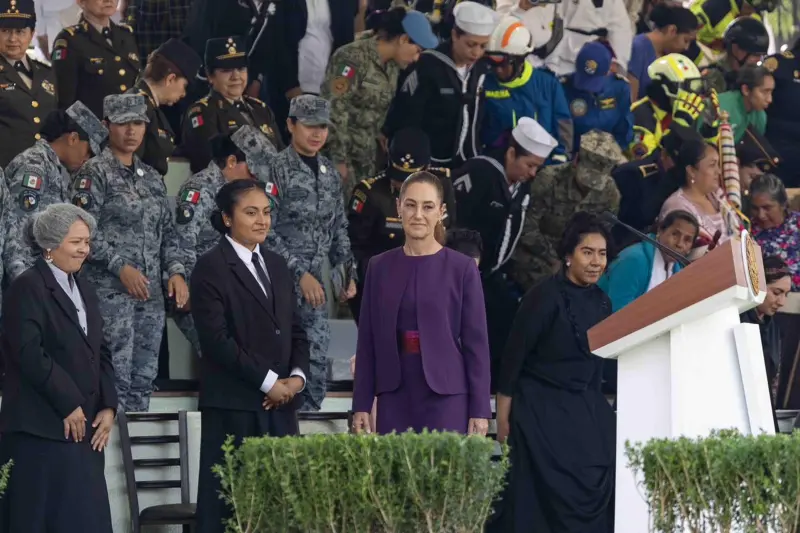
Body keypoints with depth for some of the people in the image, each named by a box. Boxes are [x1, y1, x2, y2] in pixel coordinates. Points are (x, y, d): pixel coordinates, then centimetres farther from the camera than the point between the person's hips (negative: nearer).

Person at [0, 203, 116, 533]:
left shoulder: (84, 289, 18)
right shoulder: (28, 288, -8)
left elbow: (99, 353, 17)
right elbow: (29, 354, -17)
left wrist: (108, 407, 4)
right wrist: (68, 405, -15)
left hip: (84, 428, 8)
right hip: (42, 430, -8)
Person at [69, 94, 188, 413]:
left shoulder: (152, 178, 17)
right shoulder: (94, 174, -3)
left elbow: (167, 232, 18)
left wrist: (176, 271, 2)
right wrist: (121, 267, -18)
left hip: (151, 292, 6)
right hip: (110, 291, -6)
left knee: (144, 377, 6)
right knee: (116, 377, -10)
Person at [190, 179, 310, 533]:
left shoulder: (277, 266, 17)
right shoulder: (211, 269, -4)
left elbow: (295, 330, 18)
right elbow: (217, 339, -12)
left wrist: (297, 376, -1)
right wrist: (268, 382, -12)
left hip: (279, 404, 6)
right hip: (233, 406, -6)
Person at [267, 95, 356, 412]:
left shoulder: (330, 173, 15)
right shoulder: (276, 169, -7)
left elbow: (339, 230, 21)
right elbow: (267, 232, -12)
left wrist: (347, 273, 9)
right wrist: (300, 274, -15)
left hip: (315, 286, 7)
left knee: (317, 368, 5)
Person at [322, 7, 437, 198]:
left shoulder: (392, 66, 9)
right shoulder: (353, 58, -17)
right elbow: (333, 110, -20)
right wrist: (338, 159, -20)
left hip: (366, 157, 8)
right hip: (341, 154, -8)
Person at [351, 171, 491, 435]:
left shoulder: (462, 268, 0)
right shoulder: (379, 267, 8)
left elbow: (476, 342, -1)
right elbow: (367, 341, 9)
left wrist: (480, 409, -4)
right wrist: (361, 405, 5)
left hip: (446, 397, -2)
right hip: (395, 398, 3)